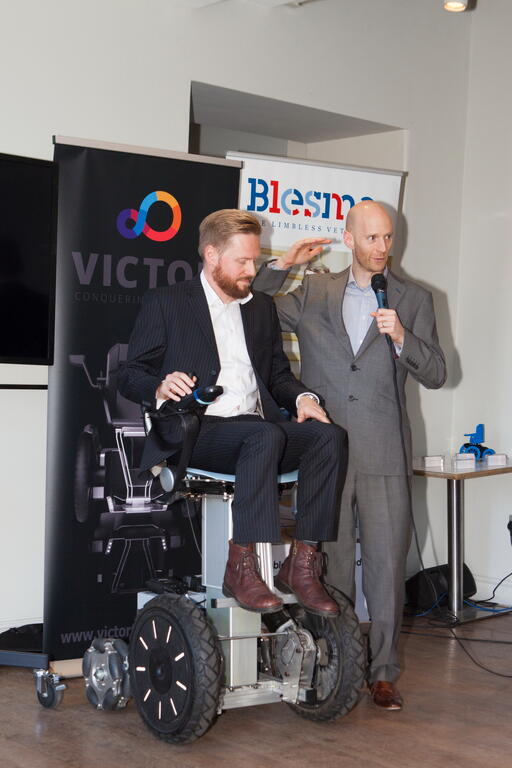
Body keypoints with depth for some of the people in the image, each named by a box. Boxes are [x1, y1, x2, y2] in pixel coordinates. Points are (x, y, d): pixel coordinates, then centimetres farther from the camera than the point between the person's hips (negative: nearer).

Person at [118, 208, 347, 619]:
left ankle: (301, 565, -24)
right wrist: (161, 388, -19)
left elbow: (278, 373, 25)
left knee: (330, 435, -23)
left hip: (257, 428, 6)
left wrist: (302, 397, 1)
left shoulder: (263, 307, 25)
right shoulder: (166, 302, 9)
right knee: (266, 436, -36)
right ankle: (242, 567, -33)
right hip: (196, 431, -5)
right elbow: (130, 376, 4)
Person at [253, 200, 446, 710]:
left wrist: (401, 338, -14)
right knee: (330, 566, 8)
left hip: (384, 455, -1)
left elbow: (435, 375, 4)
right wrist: (281, 266, 1)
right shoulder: (312, 293, 10)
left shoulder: (413, 300, 8)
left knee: (386, 565, 0)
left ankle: (382, 673, 12)